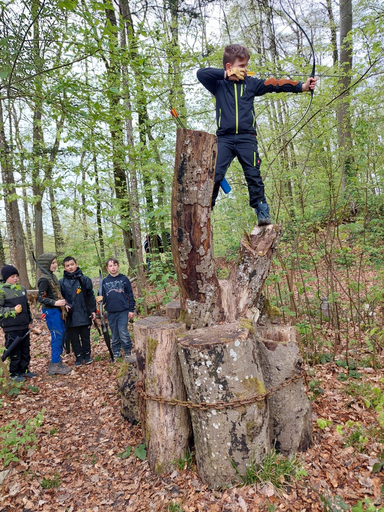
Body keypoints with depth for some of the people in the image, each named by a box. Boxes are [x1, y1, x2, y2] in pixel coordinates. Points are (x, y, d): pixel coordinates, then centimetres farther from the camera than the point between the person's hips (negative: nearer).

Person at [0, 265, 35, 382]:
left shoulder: (21, 288, 10)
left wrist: (30, 320, 20)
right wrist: (13, 311, -19)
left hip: (24, 326, 6)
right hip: (11, 328, -6)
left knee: (26, 350, 14)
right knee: (15, 351, 3)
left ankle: (24, 370, 28)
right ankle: (14, 374, 18)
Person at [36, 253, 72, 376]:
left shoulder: (52, 276, 12)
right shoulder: (44, 279, -15)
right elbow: (40, 298, -19)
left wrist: (63, 303, 8)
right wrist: (55, 303, -25)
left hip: (57, 310, 9)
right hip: (50, 311, -9)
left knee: (62, 333, 14)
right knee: (57, 336, -5)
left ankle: (56, 360, 26)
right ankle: (55, 365, 5)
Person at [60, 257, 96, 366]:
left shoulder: (85, 279, 1)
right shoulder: (62, 282, 4)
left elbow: (91, 296, 4)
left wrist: (93, 310, 1)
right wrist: (65, 305, -11)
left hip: (84, 314, -1)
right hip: (70, 316, 1)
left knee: (85, 337, 9)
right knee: (74, 339, 10)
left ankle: (87, 355, 25)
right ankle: (79, 357, 24)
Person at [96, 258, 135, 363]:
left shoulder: (124, 279, 0)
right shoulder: (105, 281, 7)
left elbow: (130, 295, 1)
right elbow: (103, 297, 13)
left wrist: (131, 310, -2)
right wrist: (100, 299, -10)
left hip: (123, 311, -3)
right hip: (111, 312, 3)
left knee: (123, 332, -7)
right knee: (115, 334, 12)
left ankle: (128, 353, 5)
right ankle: (116, 353, 25)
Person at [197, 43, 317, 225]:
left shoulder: (250, 83, 11)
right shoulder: (218, 84, 9)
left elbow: (274, 85, 2)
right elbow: (201, 73, -4)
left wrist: (302, 86, -7)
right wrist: (226, 74, -6)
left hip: (246, 138, 1)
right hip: (224, 138, -1)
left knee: (253, 175, -2)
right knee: (215, 174, -6)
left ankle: (262, 211, 3)